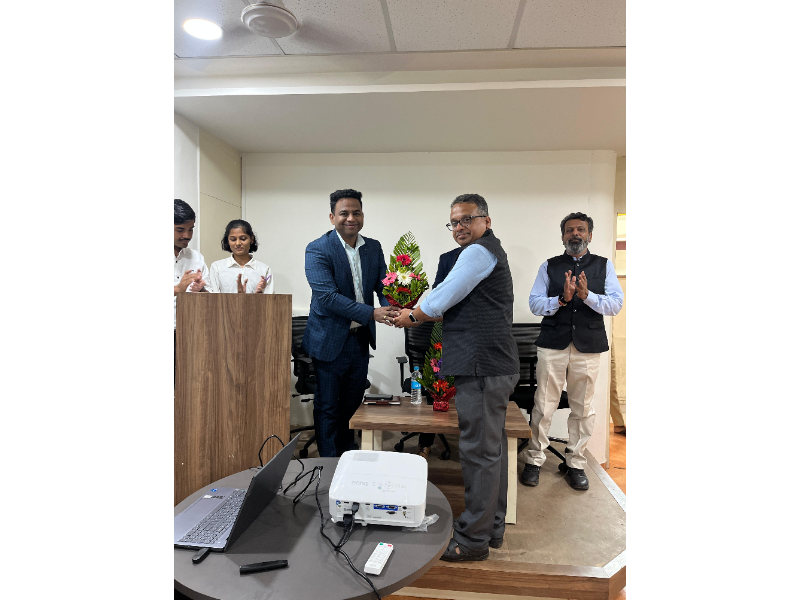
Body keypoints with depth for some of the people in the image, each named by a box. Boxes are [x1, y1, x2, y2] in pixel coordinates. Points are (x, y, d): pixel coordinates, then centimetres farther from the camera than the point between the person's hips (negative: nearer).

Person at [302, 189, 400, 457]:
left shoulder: (374, 247, 4)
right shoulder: (317, 249, -14)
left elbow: (383, 285, 2)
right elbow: (327, 296, -23)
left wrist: (391, 308, -21)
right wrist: (371, 313, -29)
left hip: (361, 337, 6)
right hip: (330, 339, -5)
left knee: (353, 398, 21)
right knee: (327, 405, 8)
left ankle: (345, 445, 45)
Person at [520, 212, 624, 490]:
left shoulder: (604, 265, 9)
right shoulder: (549, 266, 8)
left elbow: (616, 304, -1)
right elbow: (534, 303, 0)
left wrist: (587, 295, -18)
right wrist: (561, 299, -17)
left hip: (588, 346, 1)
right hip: (553, 344, -1)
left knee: (583, 409, 9)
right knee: (543, 405, 3)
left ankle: (576, 463, 25)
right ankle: (534, 460, 18)